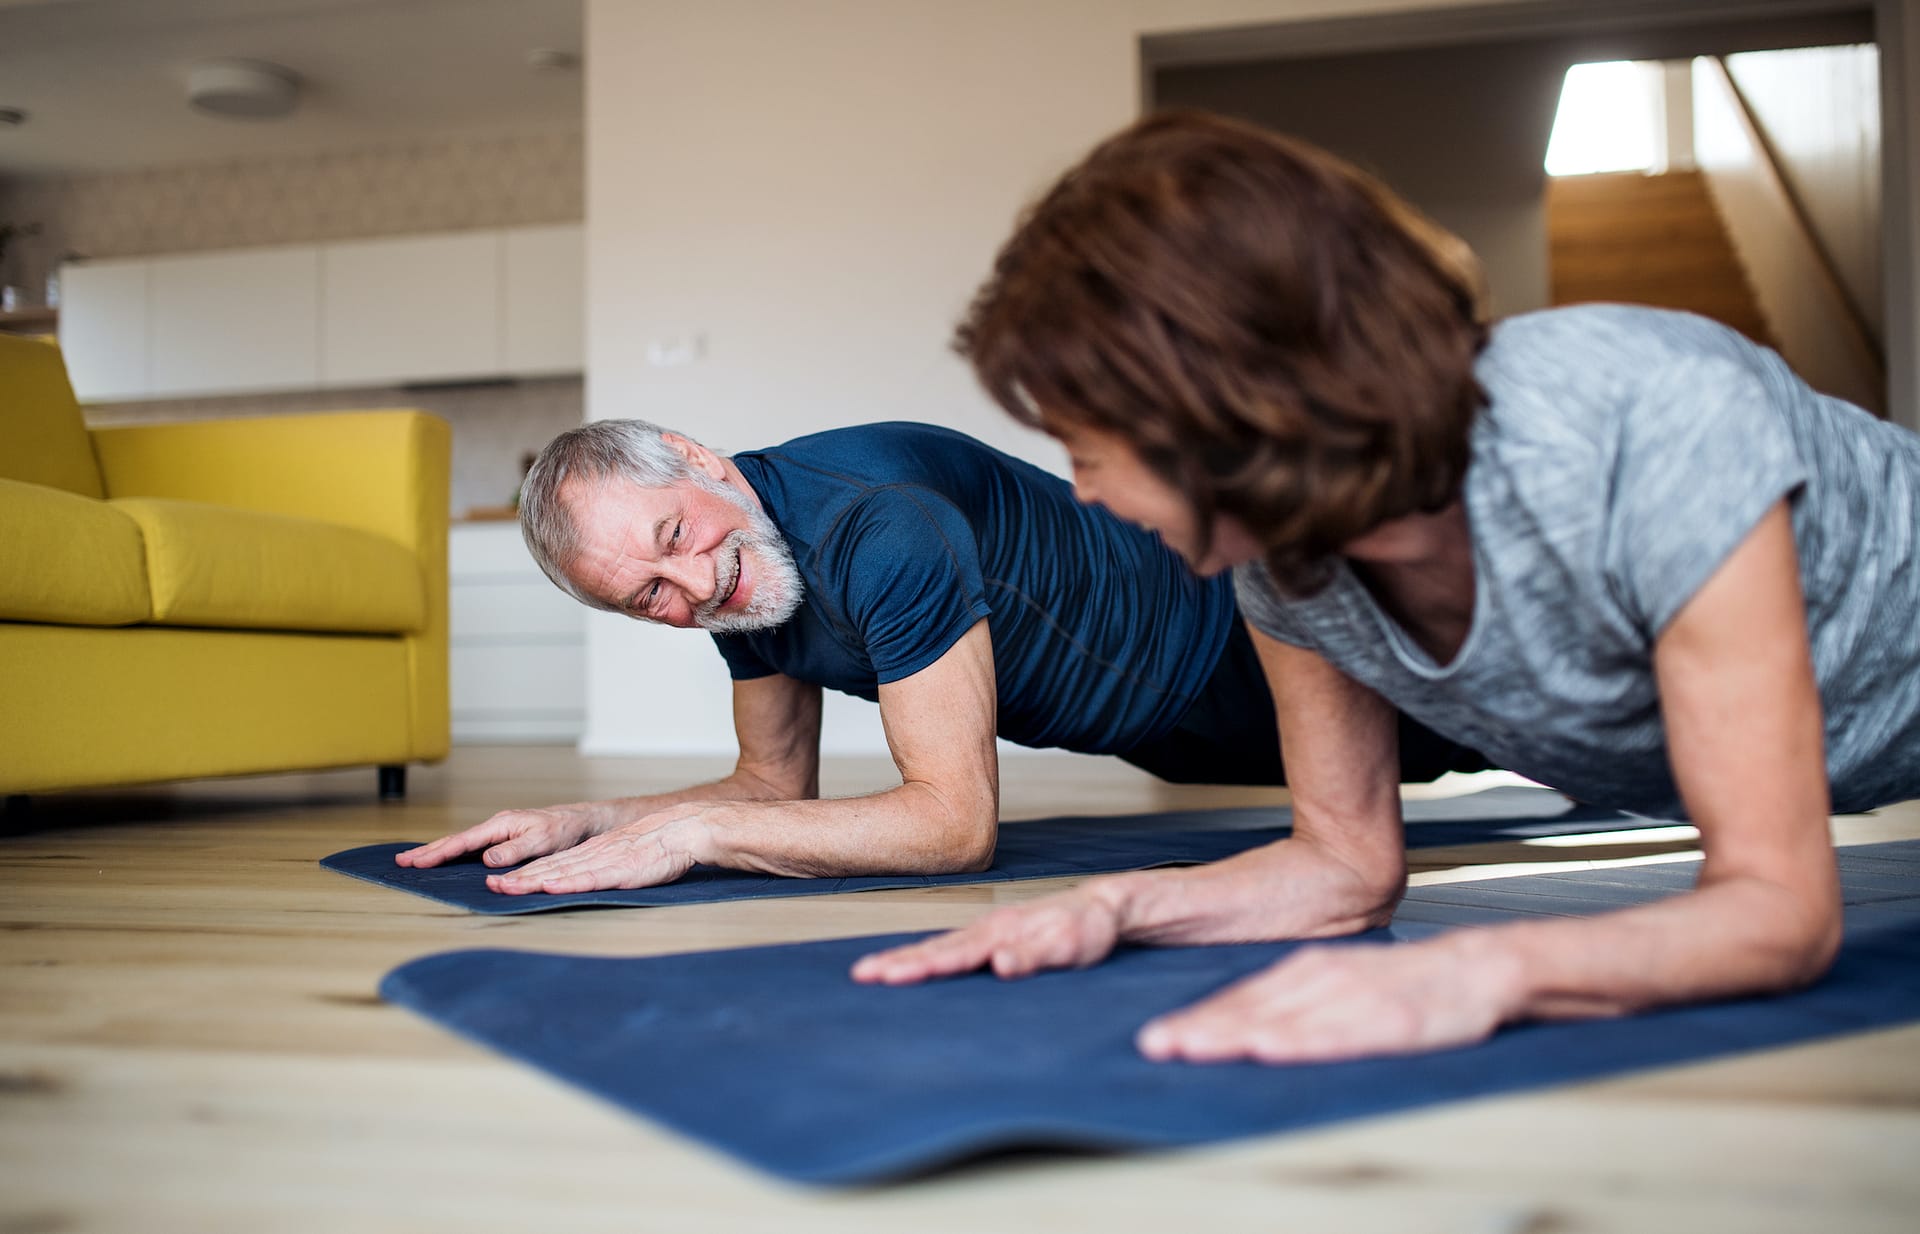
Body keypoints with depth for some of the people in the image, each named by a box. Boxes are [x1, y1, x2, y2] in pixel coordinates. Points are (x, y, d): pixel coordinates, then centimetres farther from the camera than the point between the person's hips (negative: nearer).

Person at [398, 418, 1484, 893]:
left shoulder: (878, 527, -42)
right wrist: (584, 820, -19)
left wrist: (690, 831, -43)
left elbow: (957, 823, -43)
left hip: (1245, 635, -8)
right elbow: (775, 785, -4)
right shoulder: (736, 587, -16)